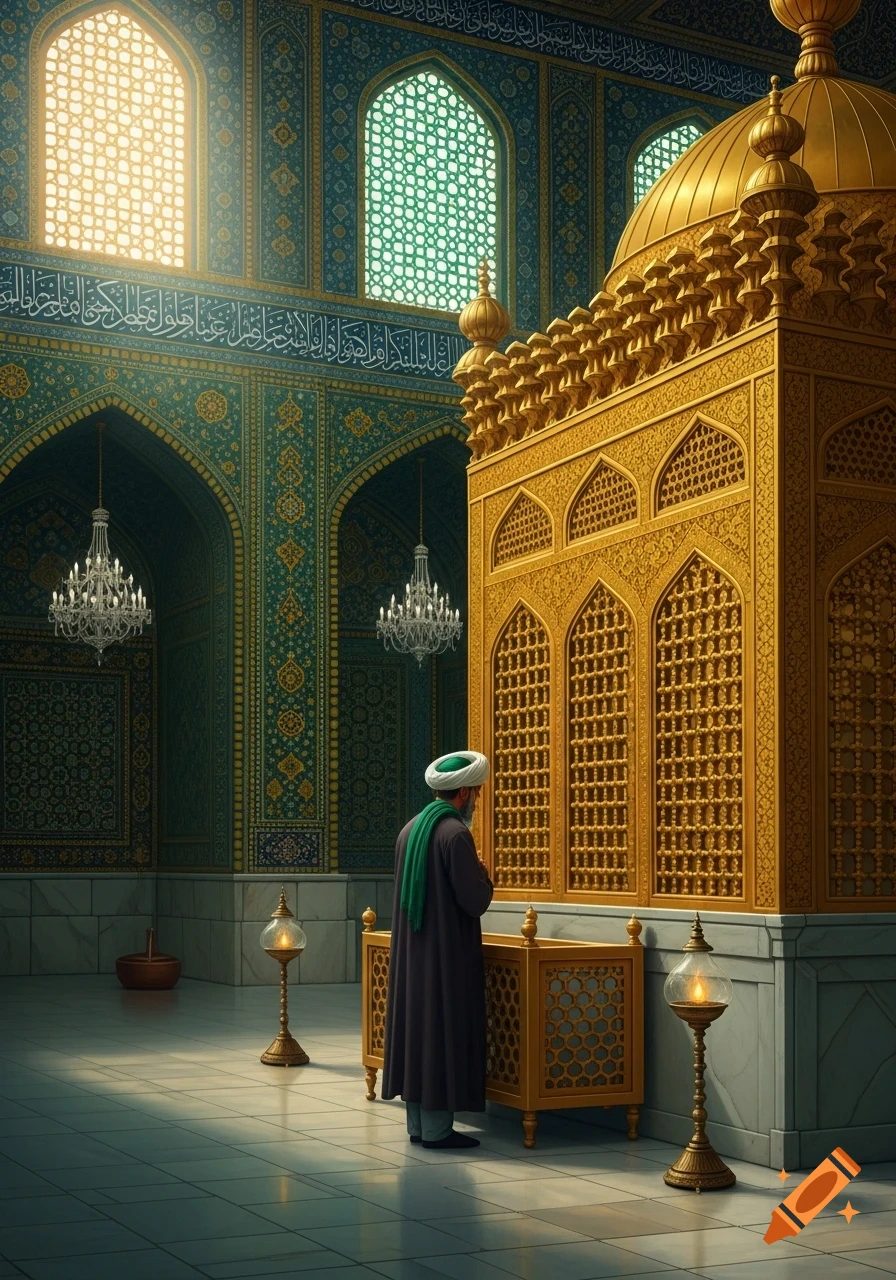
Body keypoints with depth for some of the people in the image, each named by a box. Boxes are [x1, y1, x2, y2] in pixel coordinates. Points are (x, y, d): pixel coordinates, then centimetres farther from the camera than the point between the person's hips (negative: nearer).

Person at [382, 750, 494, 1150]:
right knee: (444, 1033, -2)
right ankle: (437, 1128, 2)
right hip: (447, 954, -8)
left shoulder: (411, 829, 9)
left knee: (416, 1026, 12)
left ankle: (418, 1123, 18)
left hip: (411, 953, 8)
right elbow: (474, 901, -19)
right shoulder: (455, 833, -17)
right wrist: (483, 877, 2)